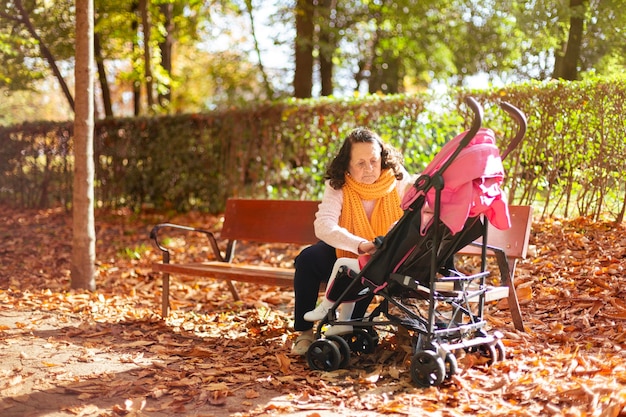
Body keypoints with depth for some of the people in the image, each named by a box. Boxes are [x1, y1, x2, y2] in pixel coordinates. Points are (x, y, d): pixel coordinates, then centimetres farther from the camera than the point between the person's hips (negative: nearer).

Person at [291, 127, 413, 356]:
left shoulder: (397, 180, -14)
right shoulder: (337, 186, -16)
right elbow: (323, 224, -31)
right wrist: (360, 245, -48)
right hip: (345, 255, 2)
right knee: (308, 259, -23)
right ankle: (304, 332, -9)